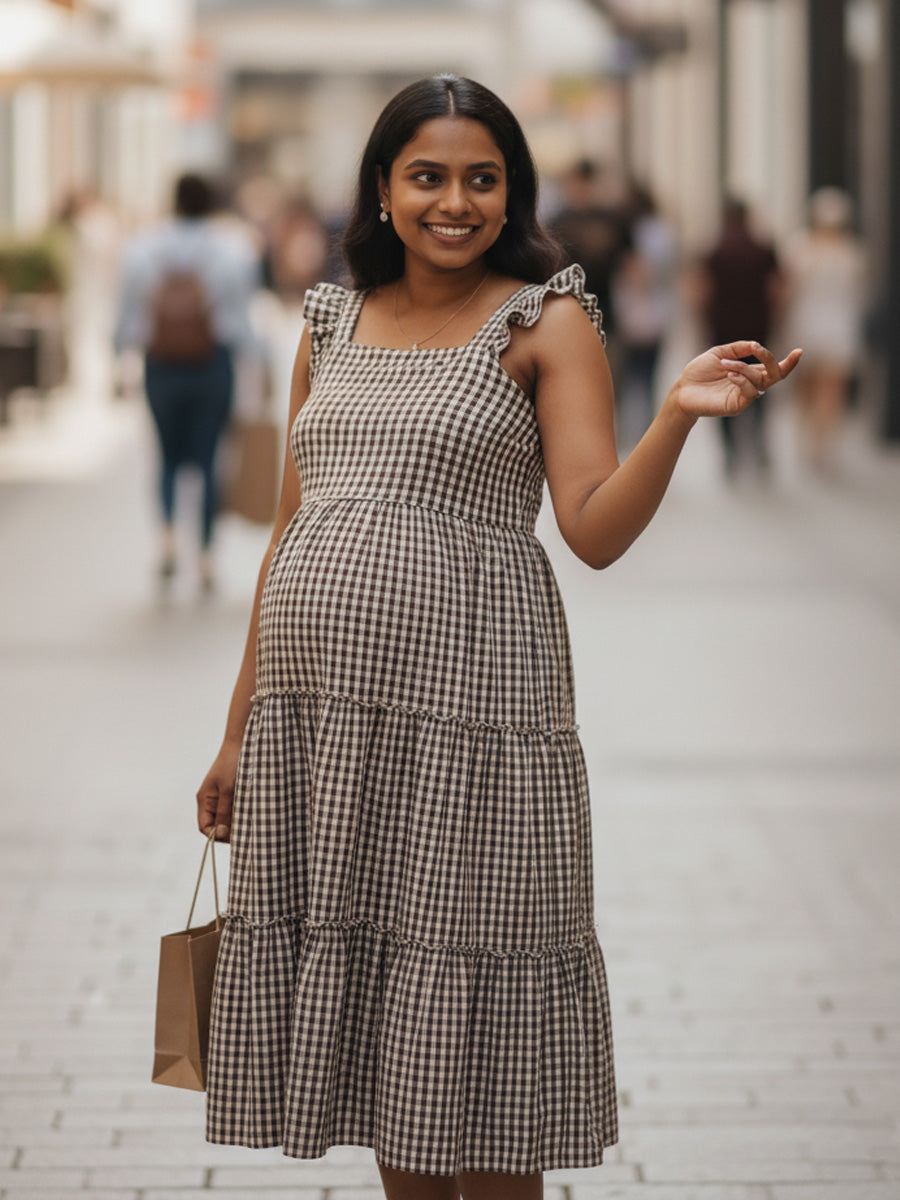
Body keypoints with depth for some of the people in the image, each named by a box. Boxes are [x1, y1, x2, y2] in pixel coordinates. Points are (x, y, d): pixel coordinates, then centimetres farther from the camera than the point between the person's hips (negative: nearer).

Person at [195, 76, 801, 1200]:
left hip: (463, 701, -5)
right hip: (314, 709, 5)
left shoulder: (547, 321, 0)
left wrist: (678, 414, -26)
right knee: (355, 1012, 9)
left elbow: (596, 531, -9)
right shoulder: (334, 320, 13)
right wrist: (240, 731, 16)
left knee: (462, 1019, 0)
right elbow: (291, 533, 16)